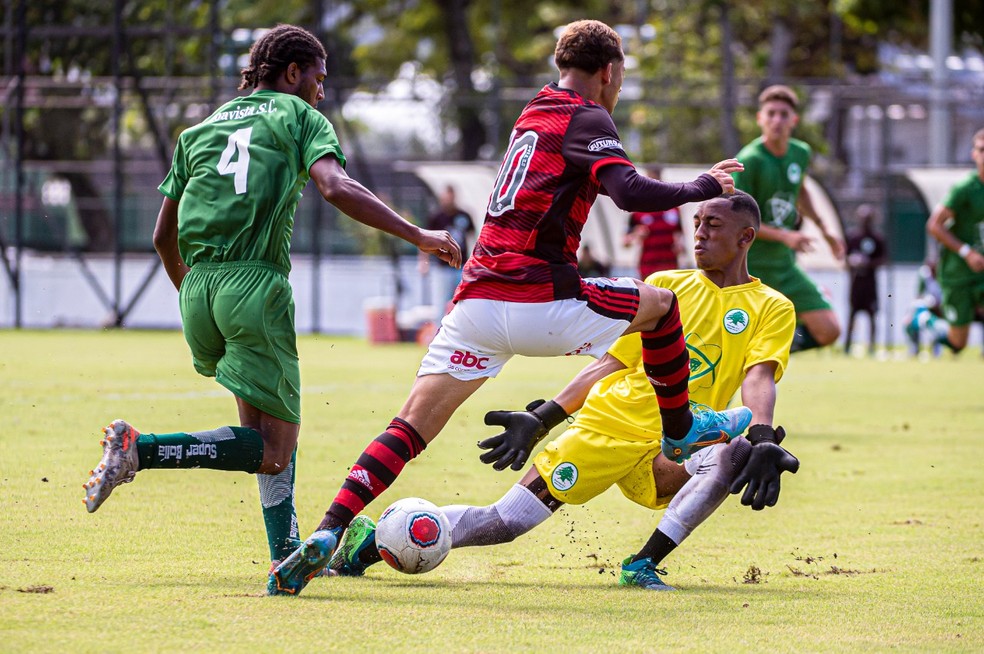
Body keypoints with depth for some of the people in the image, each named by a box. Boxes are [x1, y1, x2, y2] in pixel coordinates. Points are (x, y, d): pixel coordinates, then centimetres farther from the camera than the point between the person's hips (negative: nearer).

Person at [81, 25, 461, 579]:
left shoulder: (199, 131, 24)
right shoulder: (299, 117, 9)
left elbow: (164, 236, 26)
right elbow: (337, 188, -11)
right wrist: (418, 236, -11)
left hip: (199, 285, 7)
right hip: (257, 284, -7)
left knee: (275, 431, 22)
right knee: (273, 452, -5)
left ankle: (287, 553, 15)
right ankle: (142, 449, -20)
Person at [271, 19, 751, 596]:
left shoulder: (535, 113, 22)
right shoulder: (586, 120, -2)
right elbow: (630, 192, -18)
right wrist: (703, 187, -2)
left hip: (476, 300, 6)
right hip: (540, 303, -6)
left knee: (410, 429, -1)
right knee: (661, 304, 18)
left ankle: (328, 534, -18)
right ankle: (682, 430, 33)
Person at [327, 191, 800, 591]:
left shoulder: (771, 309, 5)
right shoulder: (664, 285, 13)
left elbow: (758, 379, -11)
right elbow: (611, 363, 15)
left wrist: (763, 438, -31)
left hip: (673, 450, -1)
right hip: (610, 425, 1)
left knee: (735, 457, -33)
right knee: (504, 522, -9)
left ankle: (643, 566, -27)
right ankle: (369, 543, 6)